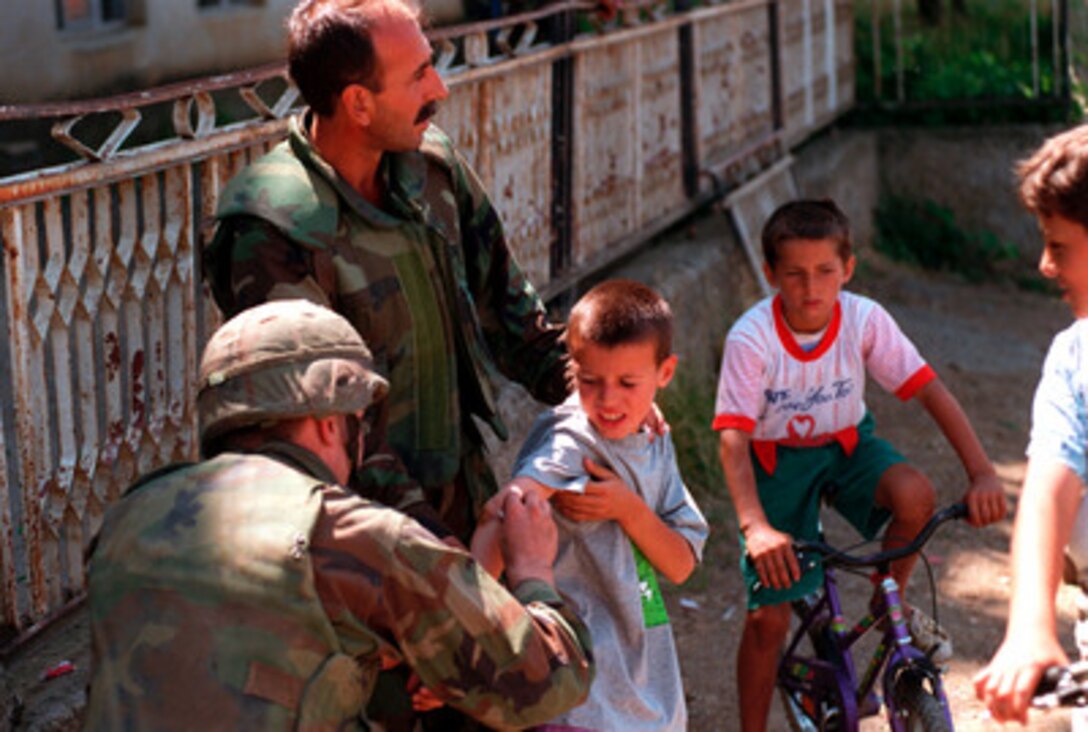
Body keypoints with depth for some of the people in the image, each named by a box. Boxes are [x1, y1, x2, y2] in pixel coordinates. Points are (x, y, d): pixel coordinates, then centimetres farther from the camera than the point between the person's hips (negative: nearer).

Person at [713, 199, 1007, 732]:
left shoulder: (864, 319, -19)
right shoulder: (750, 338, -26)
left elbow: (930, 389, -18)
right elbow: (733, 438, -31)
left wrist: (982, 473, -29)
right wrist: (755, 527, -46)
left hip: (847, 446, 2)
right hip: (777, 461, -2)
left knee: (915, 495, -30)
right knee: (769, 616, -5)